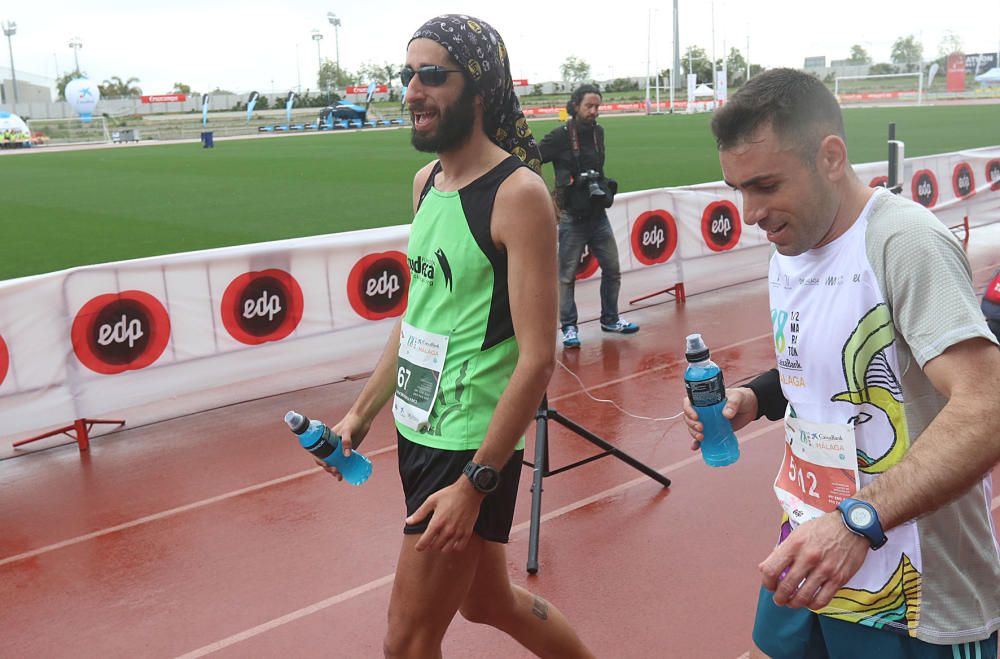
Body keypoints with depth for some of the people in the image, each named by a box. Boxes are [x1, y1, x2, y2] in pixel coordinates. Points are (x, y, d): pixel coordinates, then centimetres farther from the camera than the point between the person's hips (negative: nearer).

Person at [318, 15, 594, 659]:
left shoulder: (518, 193, -17)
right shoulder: (426, 181, 7)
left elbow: (537, 358, -20)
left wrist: (474, 485, -22)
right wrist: (362, 413, 16)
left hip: (473, 444, -8)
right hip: (417, 431, 8)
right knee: (488, 600, 23)